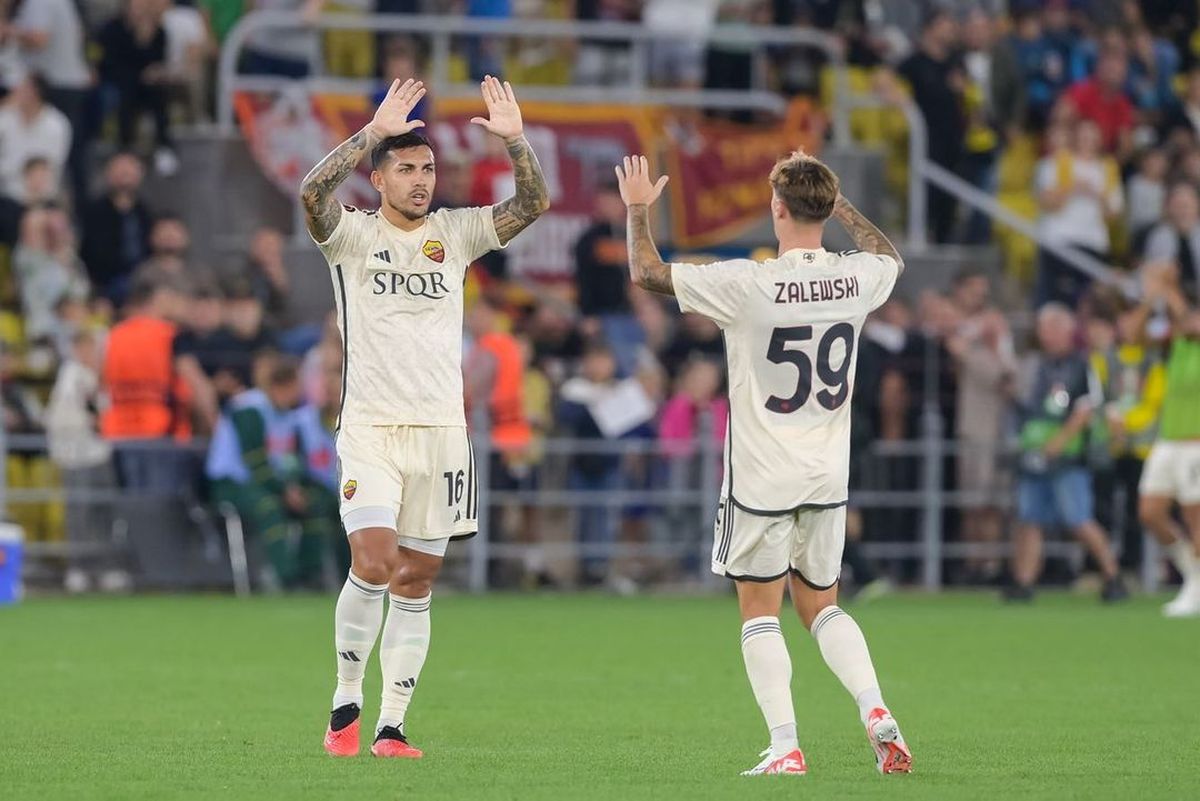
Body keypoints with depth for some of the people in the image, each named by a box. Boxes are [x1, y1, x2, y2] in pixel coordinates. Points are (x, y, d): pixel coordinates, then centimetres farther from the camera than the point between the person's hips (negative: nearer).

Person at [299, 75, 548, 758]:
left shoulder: (455, 233, 9)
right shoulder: (352, 234, 0)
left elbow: (535, 203, 0)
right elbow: (313, 191, -20)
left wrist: (515, 140, -15)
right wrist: (376, 131, -26)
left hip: (442, 431, 3)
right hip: (371, 428, -3)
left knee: (416, 582, 4)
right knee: (373, 564, -18)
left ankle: (392, 726, 9)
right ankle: (347, 702, 1)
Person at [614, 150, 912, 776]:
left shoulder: (748, 284, -17)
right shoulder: (856, 278, -3)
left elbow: (646, 273, -5)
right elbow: (889, 256, 25)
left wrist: (637, 209, 10)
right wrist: (838, 204, 31)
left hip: (762, 477, -5)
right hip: (829, 477, 5)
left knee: (760, 611, 5)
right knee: (821, 605, 18)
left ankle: (785, 747, -3)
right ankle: (876, 712, -1)